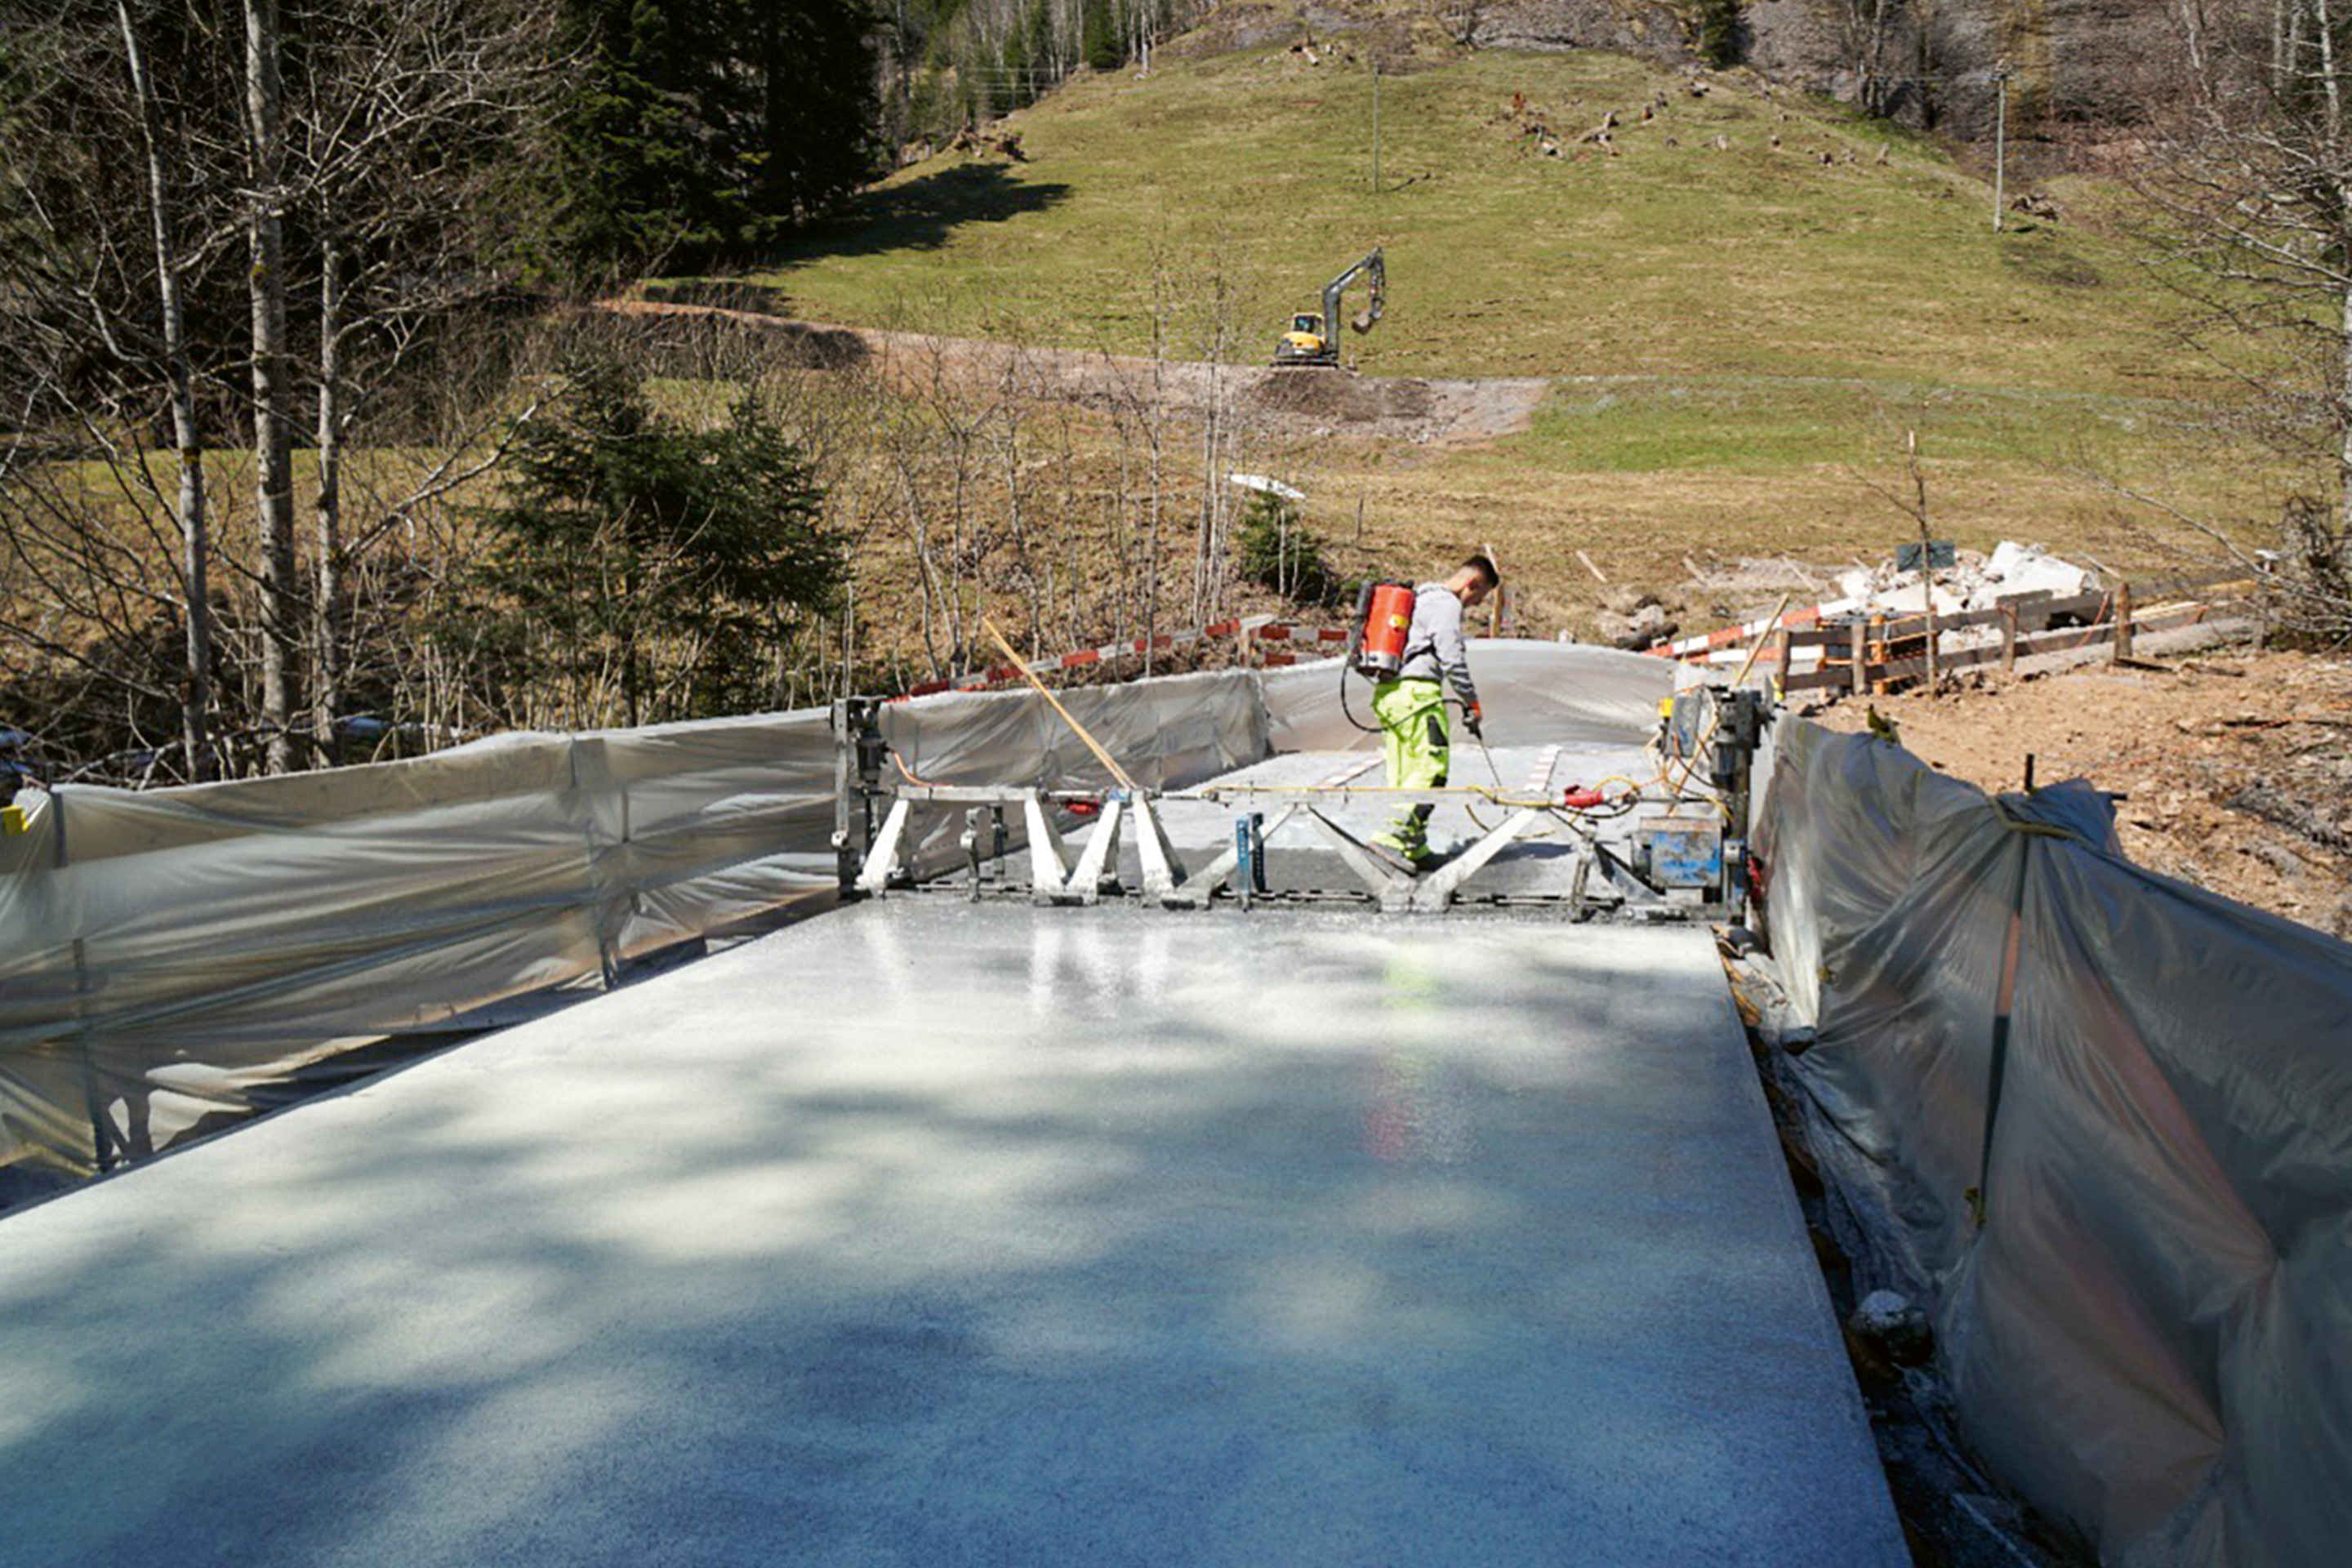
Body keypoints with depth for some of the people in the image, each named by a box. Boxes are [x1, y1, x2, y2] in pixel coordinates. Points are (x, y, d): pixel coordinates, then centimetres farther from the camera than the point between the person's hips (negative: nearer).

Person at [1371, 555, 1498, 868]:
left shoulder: (1419, 598, 25)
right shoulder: (1447, 604, -6)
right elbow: (1452, 659, -13)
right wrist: (1472, 703, -3)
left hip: (1387, 691, 10)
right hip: (1417, 692, -10)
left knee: (1403, 775, 7)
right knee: (1431, 769, -12)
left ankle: (1415, 847, 9)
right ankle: (1396, 838, -22)